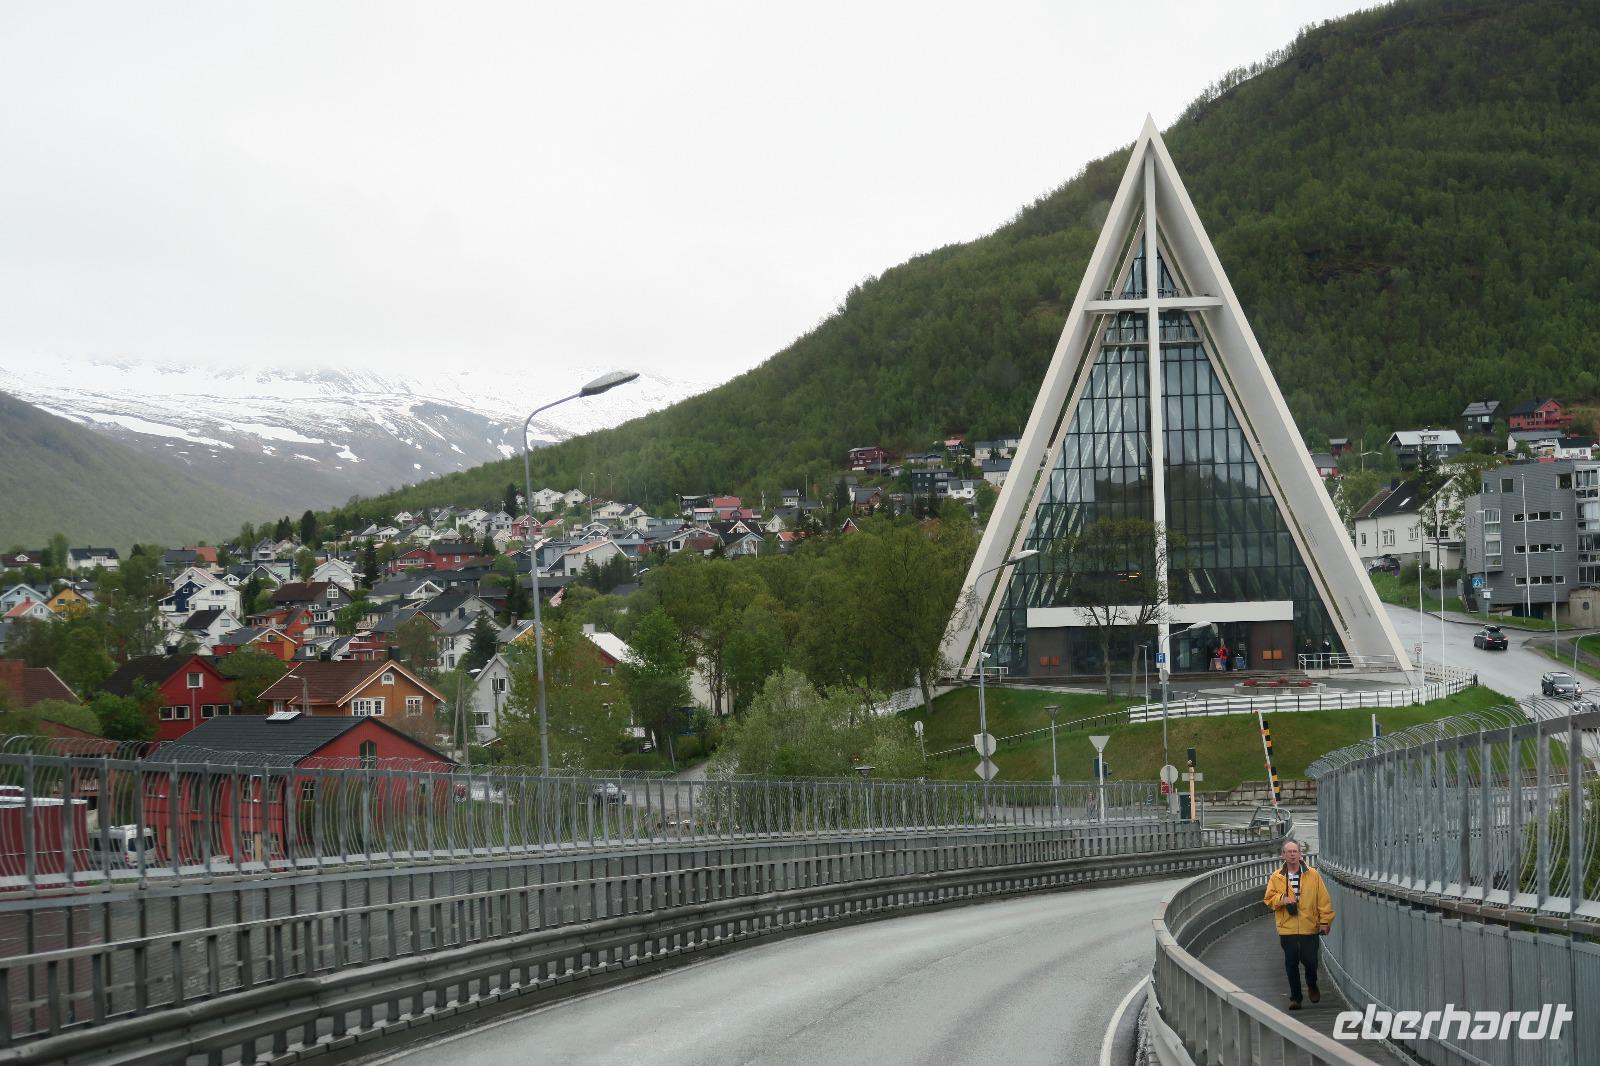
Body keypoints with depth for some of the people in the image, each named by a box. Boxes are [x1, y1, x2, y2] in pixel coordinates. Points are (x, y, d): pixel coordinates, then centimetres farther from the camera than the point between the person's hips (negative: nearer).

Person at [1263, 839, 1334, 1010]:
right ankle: (1295, 997, 14)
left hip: (1310, 927, -1)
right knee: (1291, 964, 2)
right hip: (1287, 929, 1)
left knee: (1310, 961, -2)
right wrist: (1281, 900, -12)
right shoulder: (1276, 877, 5)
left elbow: (1323, 899, 2)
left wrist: (1325, 921, -2)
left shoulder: (1312, 875, 2)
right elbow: (1268, 899, 8)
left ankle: (1312, 986, 30)